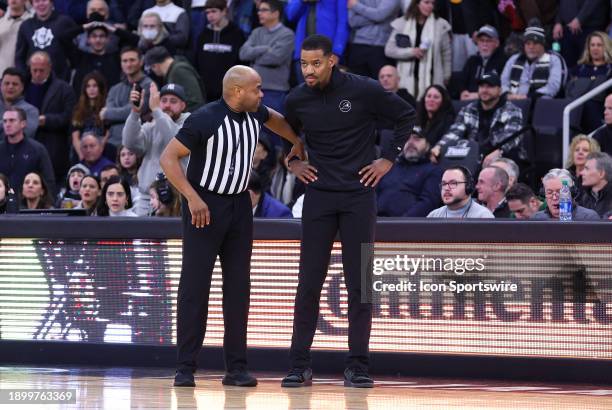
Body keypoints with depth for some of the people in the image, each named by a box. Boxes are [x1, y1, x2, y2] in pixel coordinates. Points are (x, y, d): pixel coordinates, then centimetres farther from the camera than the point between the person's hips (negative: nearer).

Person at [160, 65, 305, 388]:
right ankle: (185, 368, -4)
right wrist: (192, 198, -26)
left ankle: (236, 368, 5)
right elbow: (168, 158, -19)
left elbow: (273, 118, 28)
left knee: (238, 285, 3)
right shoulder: (205, 120, -19)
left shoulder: (254, 113, 2)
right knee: (195, 285, -7)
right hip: (204, 206, -6)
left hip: (239, 204, 6)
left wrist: (297, 141, 26)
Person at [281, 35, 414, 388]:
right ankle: (300, 365, 3)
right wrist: (293, 162, 8)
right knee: (309, 283, -1)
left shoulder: (363, 91, -9)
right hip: (319, 197, 2)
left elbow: (407, 116, 3)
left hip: (359, 196, -2)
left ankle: (358, 366, 5)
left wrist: (389, 158, -1)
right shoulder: (297, 100, 0)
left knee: (360, 283, -1)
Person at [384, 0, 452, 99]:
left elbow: (446, 53, 11)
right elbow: (389, 50, 2)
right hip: (408, 79, 0)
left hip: (431, 80, 0)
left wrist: (446, 77, 12)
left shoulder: (440, 25, 4)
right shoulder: (402, 23, 3)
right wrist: (411, 52, -12)